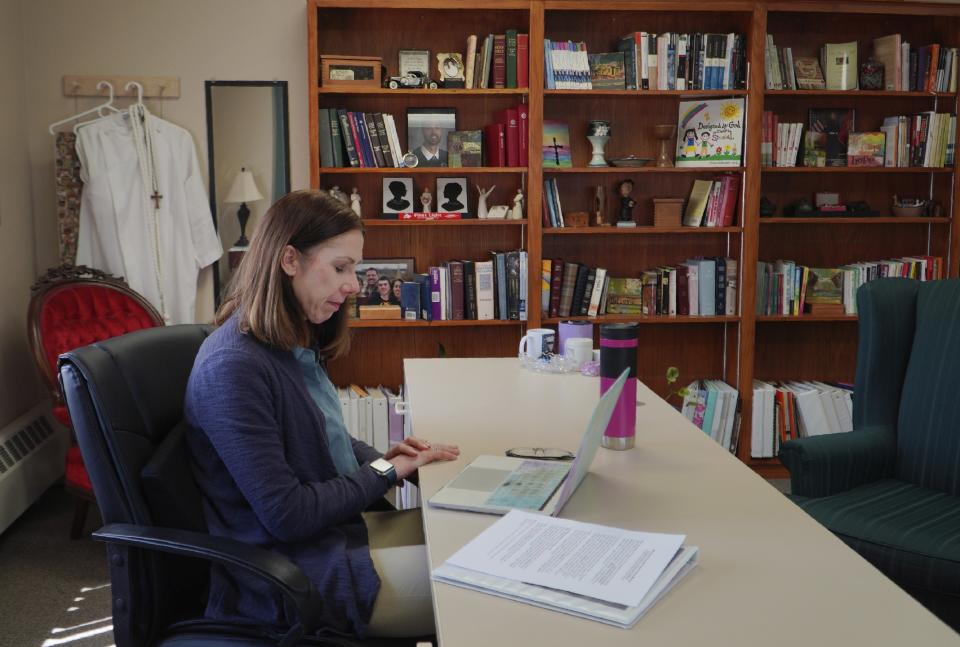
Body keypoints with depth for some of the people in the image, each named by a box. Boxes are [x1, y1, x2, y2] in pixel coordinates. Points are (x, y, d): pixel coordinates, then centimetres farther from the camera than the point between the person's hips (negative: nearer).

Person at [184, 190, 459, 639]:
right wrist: (385, 472, -13)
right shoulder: (233, 368, -25)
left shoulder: (294, 343, 5)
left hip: (339, 530, 9)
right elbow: (286, 515, -24)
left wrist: (380, 457, 0)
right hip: (296, 575, -9)